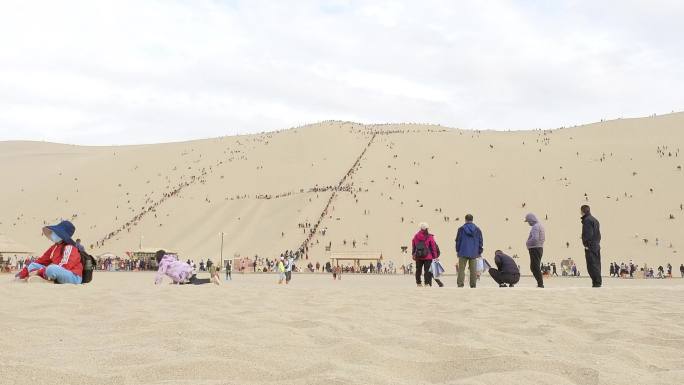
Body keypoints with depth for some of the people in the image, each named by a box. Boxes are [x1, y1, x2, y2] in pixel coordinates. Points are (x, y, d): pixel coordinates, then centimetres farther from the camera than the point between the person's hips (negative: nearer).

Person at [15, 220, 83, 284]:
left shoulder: (69, 248, -14)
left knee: (51, 269, -35)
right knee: (32, 265, 7)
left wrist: (38, 272, -24)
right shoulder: (55, 247, 11)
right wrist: (21, 274, 8)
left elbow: (63, 267, -25)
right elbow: (41, 261, 15)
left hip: (74, 277, -9)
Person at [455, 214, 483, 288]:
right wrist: (479, 252, 16)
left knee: (461, 269, 2)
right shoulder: (478, 230, 4)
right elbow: (480, 241, 8)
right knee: (473, 270, 6)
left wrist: (457, 250, 12)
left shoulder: (461, 229, -3)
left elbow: (458, 241, 1)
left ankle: (460, 285, -3)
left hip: (463, 252, -2)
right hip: (474, 253, 2)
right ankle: (473, 285, 6)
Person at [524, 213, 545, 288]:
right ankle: (540, 283, 16)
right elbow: (543, 238, 23)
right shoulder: (540, 225, 18)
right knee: (533, 267, 15)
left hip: (535, 249, -10)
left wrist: (528, 244, -11)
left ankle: (540, 284, -8)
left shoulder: (535, 226, -15)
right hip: (540, 248, 10)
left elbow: (535, 238, -26)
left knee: (535, 267, -8)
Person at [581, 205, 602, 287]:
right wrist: (598, 242, 20)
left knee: (592, 265, -9)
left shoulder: (587, 220, -12)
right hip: (597, 245, 10)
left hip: (590, 246, -10)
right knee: (596, 264, 12)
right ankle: (598, 282, 15)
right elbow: (598, 233, 20)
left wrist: (586, 244, -16)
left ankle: (596, 282, -11)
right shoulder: (595, 220, 19)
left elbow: (588, 233, -19)